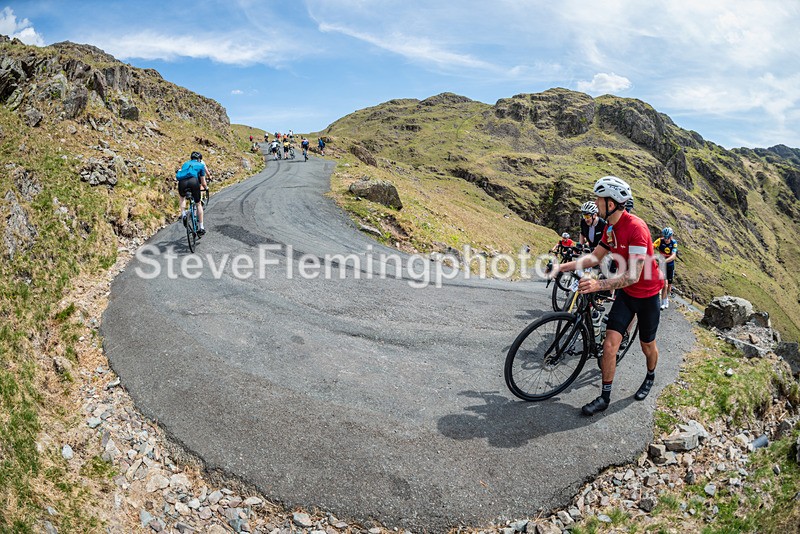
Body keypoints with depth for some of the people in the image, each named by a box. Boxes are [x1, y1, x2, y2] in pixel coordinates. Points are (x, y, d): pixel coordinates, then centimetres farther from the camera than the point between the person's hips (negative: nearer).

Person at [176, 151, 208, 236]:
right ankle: (201, 228, 14)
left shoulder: (185, 164, 35)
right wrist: (206, 187, 49)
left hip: (182, 182, 2)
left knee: (182, 197, 35)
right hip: (193, 181, -2)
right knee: (198, 204, 14)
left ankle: (183, 214, 13)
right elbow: (203, 182, 27)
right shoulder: (200, 165, 27)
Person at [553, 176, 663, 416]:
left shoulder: (635, 227, -29)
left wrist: (599, 285, -43)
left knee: (647, 345, 16)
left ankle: (650, 377, 46)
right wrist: (562, 267, -2)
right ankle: (605, 397, 6)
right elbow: (595, 258, 7)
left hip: (647, 295, -6)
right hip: (626, 293, 6)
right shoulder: (610, 227, -3)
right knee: (610, 344, -4)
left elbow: (634, 275, -32)